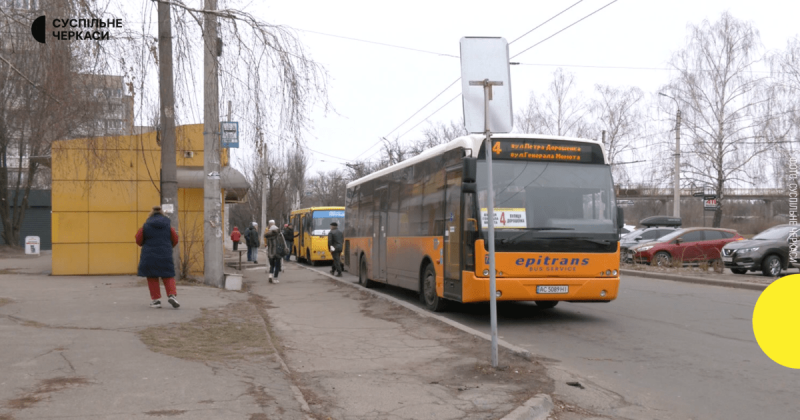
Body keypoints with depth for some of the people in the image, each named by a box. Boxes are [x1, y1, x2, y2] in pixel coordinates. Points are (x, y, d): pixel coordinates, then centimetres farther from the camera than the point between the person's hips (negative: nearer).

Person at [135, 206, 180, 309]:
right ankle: (172, 295, -9)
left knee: (152, 278, 10)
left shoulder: (146, 226, -3)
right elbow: (175, 240, 6)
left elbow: (139, 240, 1)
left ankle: (156, 299, 8)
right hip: (165, 256, 1)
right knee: (168, 277, 10)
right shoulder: (168, 226, 1)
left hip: (149, 256, -1)